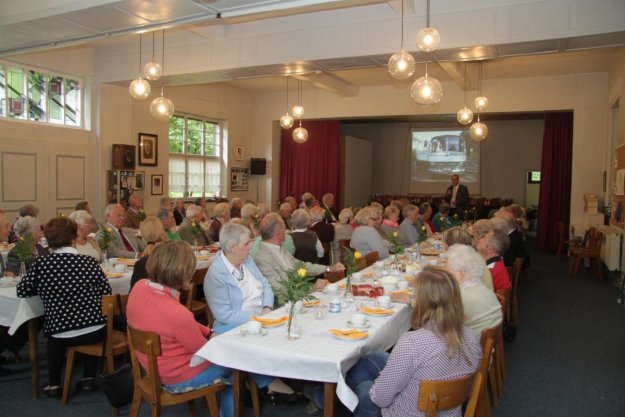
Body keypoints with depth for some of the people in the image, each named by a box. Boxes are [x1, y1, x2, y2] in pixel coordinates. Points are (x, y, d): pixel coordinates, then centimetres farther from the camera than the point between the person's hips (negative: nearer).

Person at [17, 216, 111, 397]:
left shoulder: (41, 264, -8)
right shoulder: (90, 262, -6)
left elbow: (22, 291, 5)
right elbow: (106, 292, 0)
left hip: (62, 334, 0)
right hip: (96, 332, 0)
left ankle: (54, 384, 32)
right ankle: (88, 378, 30)